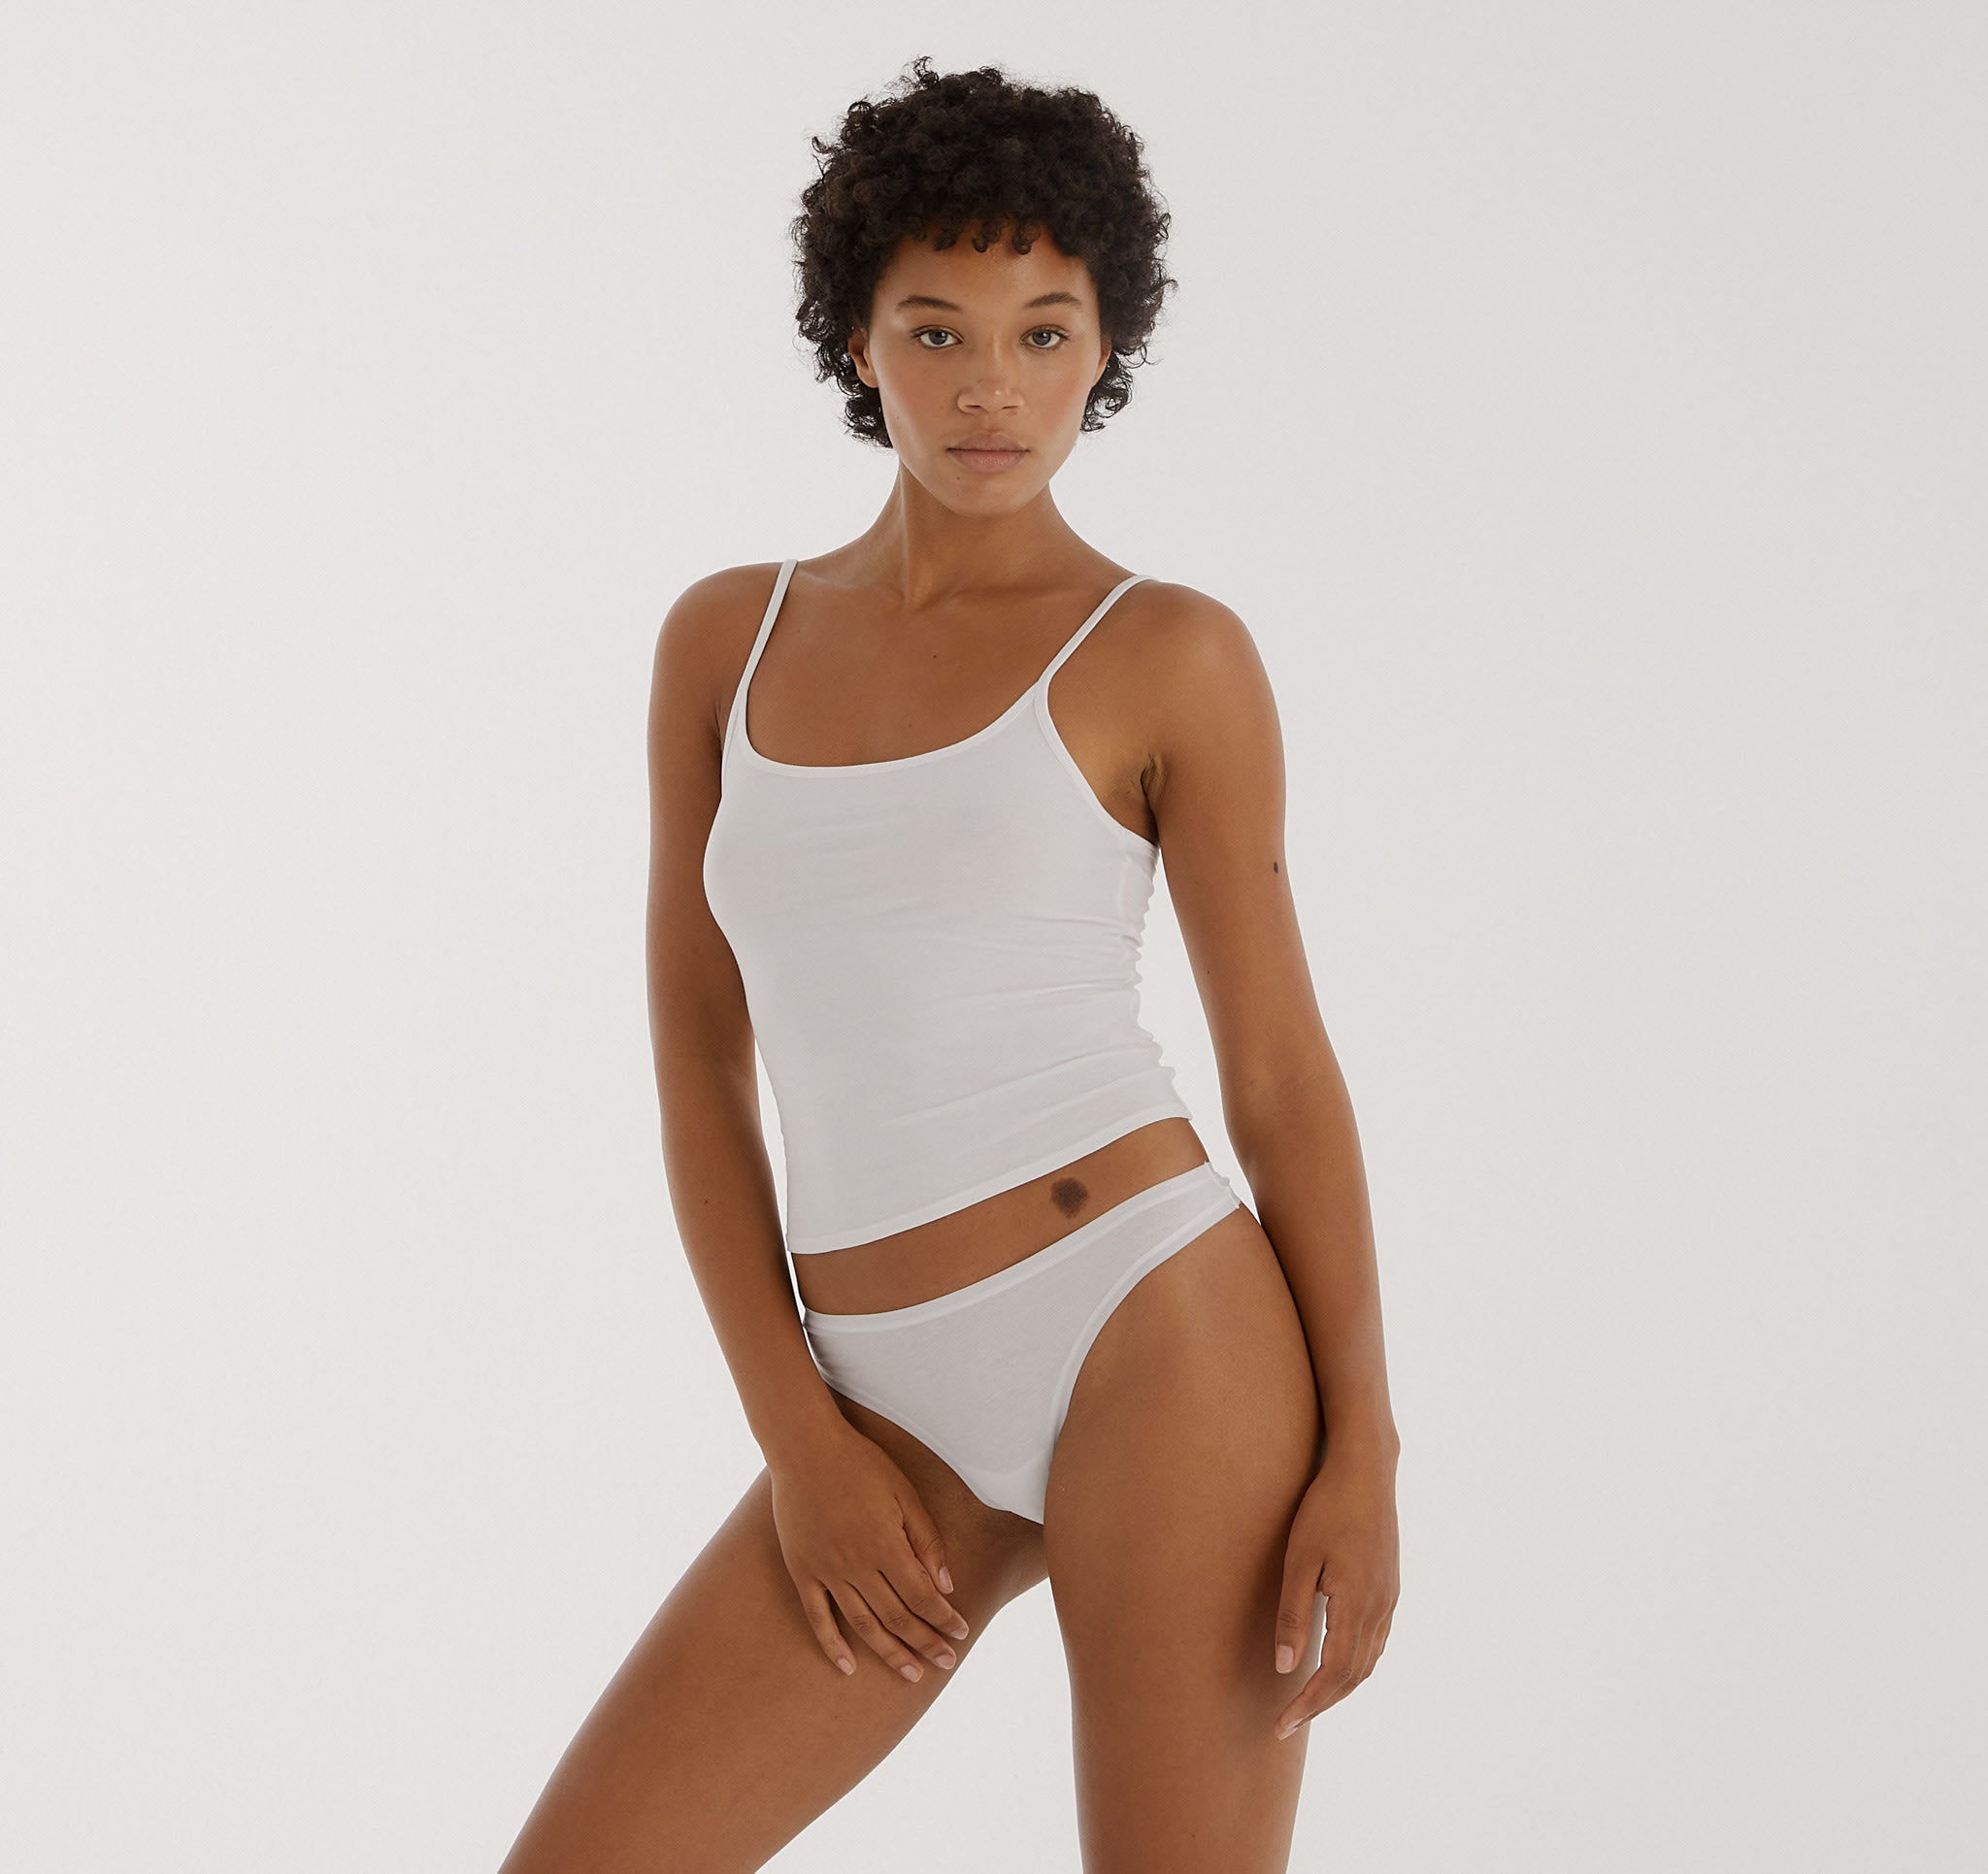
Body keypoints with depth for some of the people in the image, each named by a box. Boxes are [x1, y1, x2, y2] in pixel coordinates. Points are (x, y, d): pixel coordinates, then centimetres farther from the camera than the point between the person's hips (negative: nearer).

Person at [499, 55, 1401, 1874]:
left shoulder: (1167, 657, 0)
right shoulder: (726, 641, 11)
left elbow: (1281, 1068, 1)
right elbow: (697, 1060, 10)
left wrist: (1364, 1456, -7)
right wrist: (799, 1444, 1)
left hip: (1155, 1336, -4)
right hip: (897, 1410, 5)